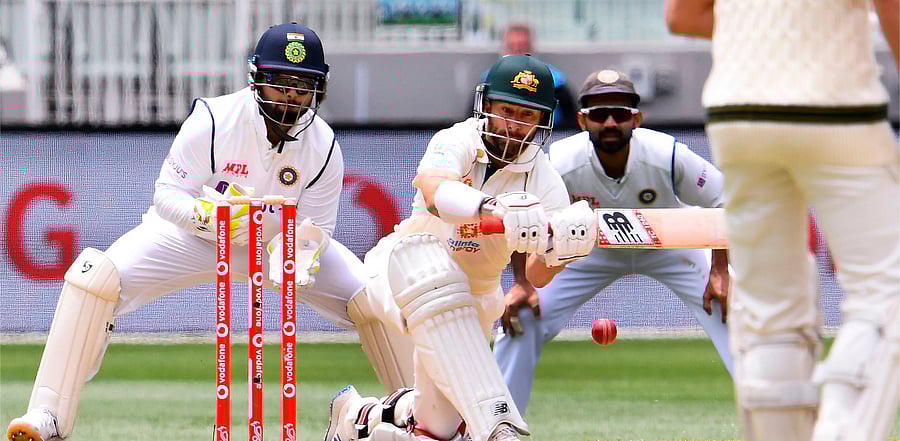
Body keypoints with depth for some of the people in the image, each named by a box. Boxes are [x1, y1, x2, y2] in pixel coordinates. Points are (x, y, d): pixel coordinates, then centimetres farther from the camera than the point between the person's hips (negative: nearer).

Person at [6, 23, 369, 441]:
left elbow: (316, 227, -11)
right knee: (96, 276, -28)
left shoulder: (324, 147, -17)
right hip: (192, 233, -2)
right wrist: (205, 214, -40)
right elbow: (167, 193, -18)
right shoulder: (213, 120, -25)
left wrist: (304, 246, -35)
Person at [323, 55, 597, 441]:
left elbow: (533, 275, -17)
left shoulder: (545, 183, -8)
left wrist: (557, 251, -40)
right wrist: (494, 206, -61)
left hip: (473, 298, 5)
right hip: (397, 274, -4)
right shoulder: (458, 142, -17)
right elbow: (436, 193, -41)